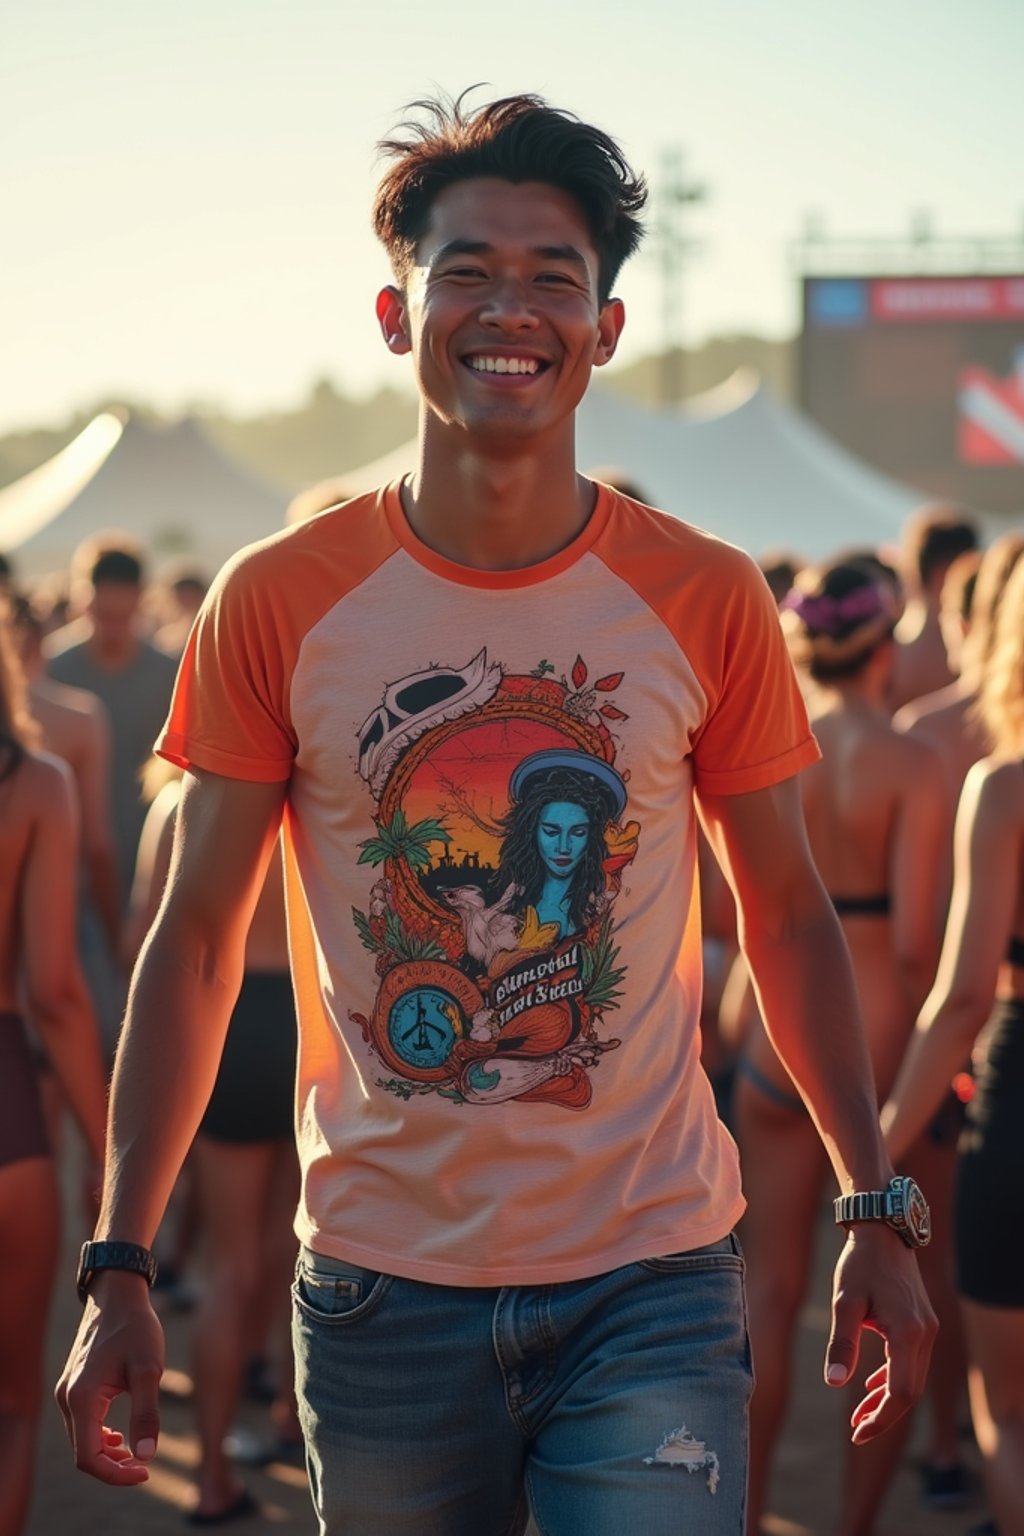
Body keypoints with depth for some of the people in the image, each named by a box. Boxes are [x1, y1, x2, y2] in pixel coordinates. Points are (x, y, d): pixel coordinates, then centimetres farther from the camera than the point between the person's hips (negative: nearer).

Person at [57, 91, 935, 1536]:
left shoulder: (708, 601, -1)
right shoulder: (276, 603, -2)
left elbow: (788, 915, 8)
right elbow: (197, 942, 1)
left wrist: (877, 1212, 3)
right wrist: (120, 1267, -4)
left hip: (653, 1279, 0)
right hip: (383, 1291, 0)